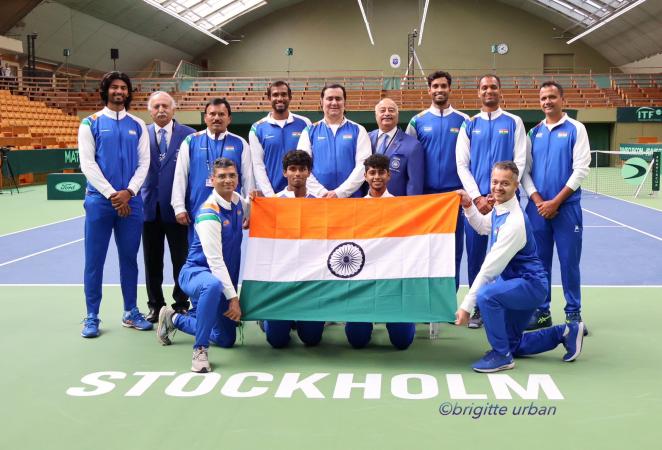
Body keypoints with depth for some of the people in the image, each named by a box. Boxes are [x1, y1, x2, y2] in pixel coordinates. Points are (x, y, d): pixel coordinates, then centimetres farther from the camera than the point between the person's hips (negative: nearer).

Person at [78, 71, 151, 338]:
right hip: (99, 200, -2)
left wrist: (128, 192, -9)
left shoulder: (137, 125, 10)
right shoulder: (91, 123, 3)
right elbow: (87, 163, -5)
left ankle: (131, 313, 20)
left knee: (129, 258, 9)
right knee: (94, 260, 1)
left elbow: (144, 163, 5)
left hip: (130, 201, 2)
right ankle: (92, 317, 10)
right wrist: (112, 194, -12)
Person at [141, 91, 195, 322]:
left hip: (177, 207, -2)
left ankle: (181, 304, 19)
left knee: (181, 260, 6)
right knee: (152, 261, 10)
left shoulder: (189, 135, 0)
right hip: (150, 206, 2)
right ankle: (155, 305, 22)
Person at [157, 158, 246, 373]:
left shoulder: (238, 201, 0)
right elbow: (215, 261, -26)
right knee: (213, 285, -45)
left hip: (225, 278, 8)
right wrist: (233, 297, -29)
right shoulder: (209, 214, -22)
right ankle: (200, 350, -29)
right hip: (196, 272, -8)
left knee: (226, 340, 13)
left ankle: (174, 319, 35)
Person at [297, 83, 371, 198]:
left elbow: (363, 165, -4)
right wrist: (322, 193, -11)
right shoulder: (309, 132, 9)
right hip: (317, 198, 1)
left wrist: (340, 192, -13)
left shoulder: (358, 131, 6)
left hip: (351, 198, 0)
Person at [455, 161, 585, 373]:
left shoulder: (514, 222, -27)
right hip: (516, 284, 9)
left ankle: (501, 356, -17)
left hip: (530, 284, -9)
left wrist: (466, 306, -24)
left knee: (486, 295, -35)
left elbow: (489, 269, -27)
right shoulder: (499, 209, -1)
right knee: (512, 346, 17)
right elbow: (482, 227, 24)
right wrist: (469, 206, 5)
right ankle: (566, 333, 30)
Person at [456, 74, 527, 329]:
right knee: (475, 255, 4)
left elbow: (519, 163, -1)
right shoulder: (469, 125, 10)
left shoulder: (514, 123, 6)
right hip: (476, 199, 2)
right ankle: (477, 309, 14)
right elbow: (461, 164, 4)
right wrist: (478, 197, -7)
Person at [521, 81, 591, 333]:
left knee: (569, 261, 2)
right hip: (537, 207, 3)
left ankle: (573, 313, 13)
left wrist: (555, 202, -13)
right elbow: (524, 170, 6)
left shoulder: (576, 129, 0)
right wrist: (538, 200, -9)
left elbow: (581, 169, -8)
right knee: (539, 261, 7)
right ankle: (541, 312, 16)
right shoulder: (534, 132, 10)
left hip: (567, 207, -3)